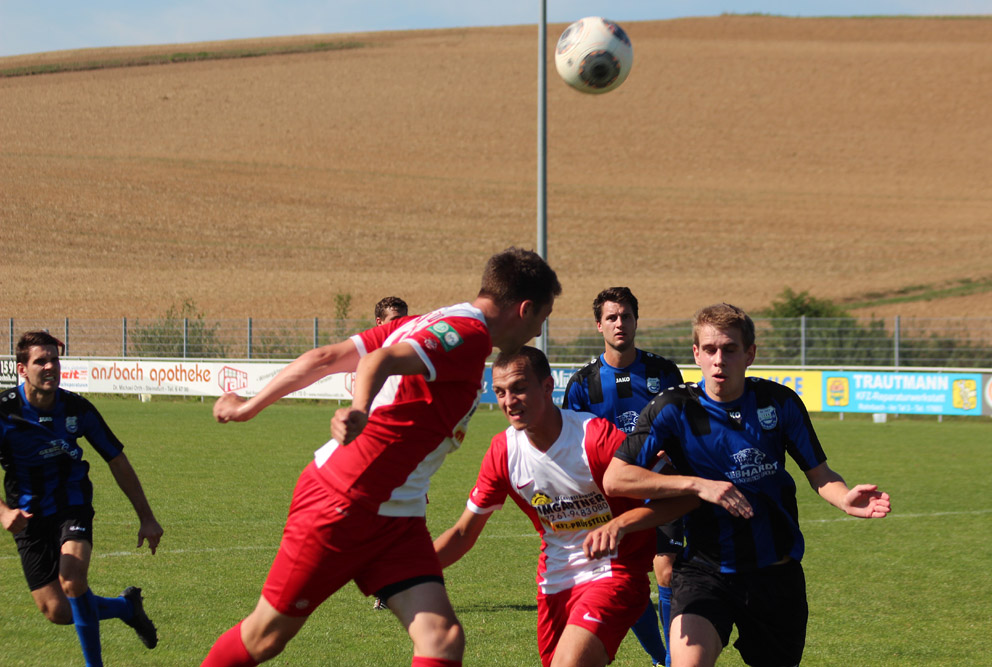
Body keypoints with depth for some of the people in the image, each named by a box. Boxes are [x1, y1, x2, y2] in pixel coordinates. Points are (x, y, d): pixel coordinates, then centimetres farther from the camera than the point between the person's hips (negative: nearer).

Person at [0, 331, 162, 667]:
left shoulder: (77, 408, -10)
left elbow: (117, 462, 2)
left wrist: (146, 518, 4)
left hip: (72, 503, 0)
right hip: (30, 515, 1)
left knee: (72, 577, -29)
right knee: (57, 611, -5)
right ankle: (127, 606, 24)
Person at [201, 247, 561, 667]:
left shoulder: (424, 325, 14)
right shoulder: (469, 333, -14)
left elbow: (325, 358, 13)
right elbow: (381, 361, -32)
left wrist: (251, 406, 19)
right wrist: (359, 412, -51)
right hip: (341, 502, -9)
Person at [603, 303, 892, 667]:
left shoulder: (779, 402, -2)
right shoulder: (674, 409, -8)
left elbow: (819, 473, 6)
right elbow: (615, 478, -13)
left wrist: (846, 499, -18)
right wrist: (699, 485, -20)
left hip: (776, 572, 3)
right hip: (705, 568, -3)